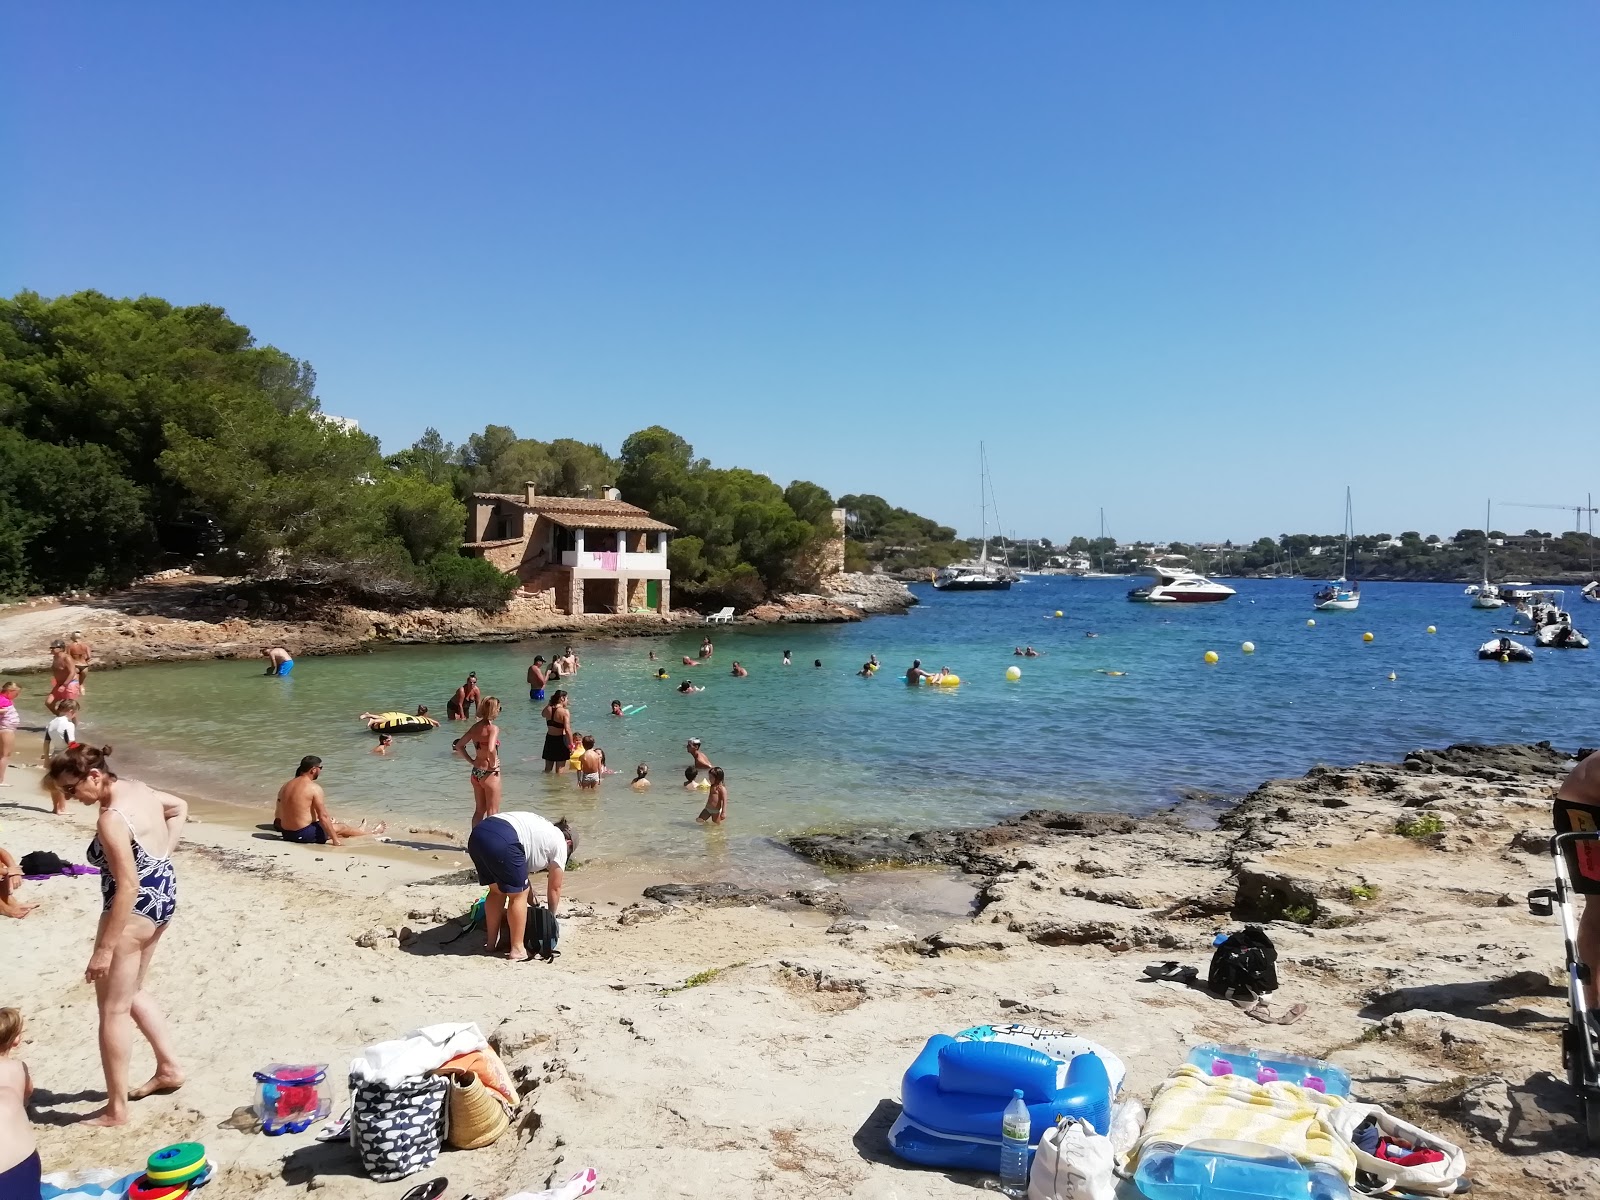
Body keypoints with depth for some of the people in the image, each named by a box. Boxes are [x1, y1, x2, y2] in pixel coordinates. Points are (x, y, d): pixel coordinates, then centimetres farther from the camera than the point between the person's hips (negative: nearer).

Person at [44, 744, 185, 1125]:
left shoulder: (112, 819, -25)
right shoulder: (138, 789, 2)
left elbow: (127, 886, -26)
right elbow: (179, 808, 22)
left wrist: (105, 948, -22)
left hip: (136, 907, -10)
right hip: (162, 897, 10)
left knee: (113, 1008, 4)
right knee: (131, 992, 25)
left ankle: (116, 1109, 13)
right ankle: (169, 1068, 33)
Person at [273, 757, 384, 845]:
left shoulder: (285, 786, 7)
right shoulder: (314, 788, -16)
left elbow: (278, 817, 12)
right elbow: (323, 816, -17)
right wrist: (335, 839, -10)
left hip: (287, 834, 7)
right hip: (304, 835, -7)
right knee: (342, 827, 17)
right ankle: (371, 832, 41)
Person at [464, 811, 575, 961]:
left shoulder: (542, 828, 37)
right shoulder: (560, 842, 17)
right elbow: (554, 888, 22)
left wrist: (532, 903, 50)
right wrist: (551, 917, 37)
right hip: (503, 841, -8)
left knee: (497, 891, 24)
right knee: (518, 895, 9)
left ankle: (492, 943, 30)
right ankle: (517, 950, 13)